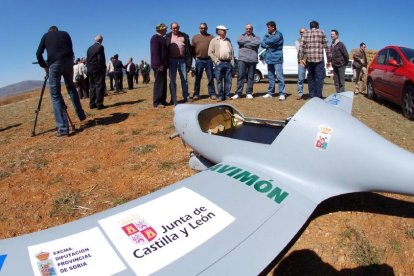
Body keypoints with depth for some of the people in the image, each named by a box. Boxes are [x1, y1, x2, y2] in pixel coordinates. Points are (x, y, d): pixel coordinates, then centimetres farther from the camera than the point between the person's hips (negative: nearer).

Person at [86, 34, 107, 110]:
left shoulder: (89, 48, 14)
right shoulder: (100, 47, -6)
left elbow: (87, 60, 12)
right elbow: (101, 59, -14)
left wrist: (89, 68, 14)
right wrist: (103, 69, -9)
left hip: (90, 70, 7)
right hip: (98, 69, -7)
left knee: (92, 87, 9)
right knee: (99, 86, -6)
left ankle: (92, 104, 10)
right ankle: (99, 104, -9)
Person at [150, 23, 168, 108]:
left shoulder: (163, 38, 20)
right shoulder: (155, 38, -9)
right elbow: (155, 52, -18)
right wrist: (159, 64, -23)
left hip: (163, 65, 10)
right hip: (158, 65, -10)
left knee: (163, 83, 11)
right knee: (159, 83, -9)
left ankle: (162, 100, 18)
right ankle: (157, 102, -7)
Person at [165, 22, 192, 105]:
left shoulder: (184, 36, 9)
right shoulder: (168, 37, 7)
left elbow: (188, 49, 5)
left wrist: (189, 62, -2)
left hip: (182, 60, 1)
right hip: (172, 60, 0)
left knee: (184, 79, 4)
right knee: (172, 80, 1)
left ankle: (186, 97, 11)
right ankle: (173, 99, 7)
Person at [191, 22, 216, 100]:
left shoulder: (211, 37, 10)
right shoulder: (195, 37, 11)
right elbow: (192, 49, 10)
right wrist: (195, 57, 1)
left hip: (209, 60, 0)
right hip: (199, 60, 0)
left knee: (210, 78, 2)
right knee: (198, 78, 3)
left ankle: (212, 94, 7)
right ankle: (196, 94, 9)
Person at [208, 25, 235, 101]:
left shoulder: (228, 40, 19)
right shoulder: (214, 40, 6)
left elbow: (232, 52, 18)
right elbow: (210, 52, -2)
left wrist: (232, 62, 8)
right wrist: (216, 61, -10)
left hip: (228, 62, 4)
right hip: (219, 63, -4)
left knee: (228, 80, 3)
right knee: (219, 80, -3)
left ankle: (227, 95, 10)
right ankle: (220, 96, 3)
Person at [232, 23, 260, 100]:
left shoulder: (256, 37, 16)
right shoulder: (242, 36, 16)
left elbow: (257, 43, -7)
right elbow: (239, 41, -9)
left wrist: (245, 43, -6)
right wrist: (250, 40, -3)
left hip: (253, 60, 1)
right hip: (242, 59, -1)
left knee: (251, 77, 2)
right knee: (240, 76, -6)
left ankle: (249, 93, 7)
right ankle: (238, 93, -3)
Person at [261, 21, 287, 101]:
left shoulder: (279, 34, -5)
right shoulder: (267, 35, 14)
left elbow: (271, 41, -19)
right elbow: (262, 44, 4)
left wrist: (267, 42, 0)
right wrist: (268, 45, -14)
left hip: (277, 58, -6)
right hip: (269, 58, 6)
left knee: (279, 76, -9)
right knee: (270, 77, 11)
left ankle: (282, 93, -8)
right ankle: (270, 93, 17)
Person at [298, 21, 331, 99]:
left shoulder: (306, 33, 13)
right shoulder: (321, 32, 9)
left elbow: (301, 46, 1)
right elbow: (326, 47, 5)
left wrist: (301, 58, 0)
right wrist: (329, 60, 8)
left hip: (309, 59, 2)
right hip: (319, 59, -2)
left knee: (311, 77, 10)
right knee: (319, 78, 0)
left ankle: (311, 96, 11)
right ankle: (318, 96, -3)